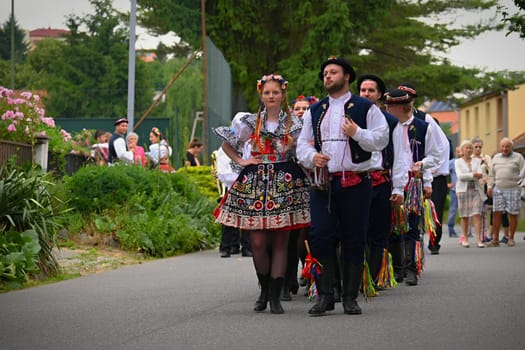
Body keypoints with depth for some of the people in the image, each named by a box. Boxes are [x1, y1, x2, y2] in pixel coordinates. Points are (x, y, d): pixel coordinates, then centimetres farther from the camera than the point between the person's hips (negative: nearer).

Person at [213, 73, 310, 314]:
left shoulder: (294, 124, 7)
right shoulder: (250, 123, 9)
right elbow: (226, 144, 18)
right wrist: (241, 161, 7)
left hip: (284, 185, -1)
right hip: (255, 184, 1)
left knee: (280, 242, -2)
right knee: (258, 242, -5)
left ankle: (275, 296, 1)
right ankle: (264, 290, 15)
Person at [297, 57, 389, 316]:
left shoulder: (366, 108, 5)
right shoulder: (314, 111, 17)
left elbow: (381, 139, -1)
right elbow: (302, 143, 18)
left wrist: (357, 133, -16)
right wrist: (312, 157, -3)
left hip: (356, 183, -3)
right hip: (323, 183, 3)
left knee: (354, 240, 0)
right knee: (320, 237, -7)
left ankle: (350, 298, 8)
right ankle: (325, 296, 0)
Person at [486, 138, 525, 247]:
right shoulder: (496, 158, 15)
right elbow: (491, 174, 19)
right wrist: (490, 186, 7)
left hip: (513, 190, -3)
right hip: (498, 189, 3)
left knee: (513, 214, 0)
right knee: (496, 213, -2)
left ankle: (511, 238, 10)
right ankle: (495, 239, 2)